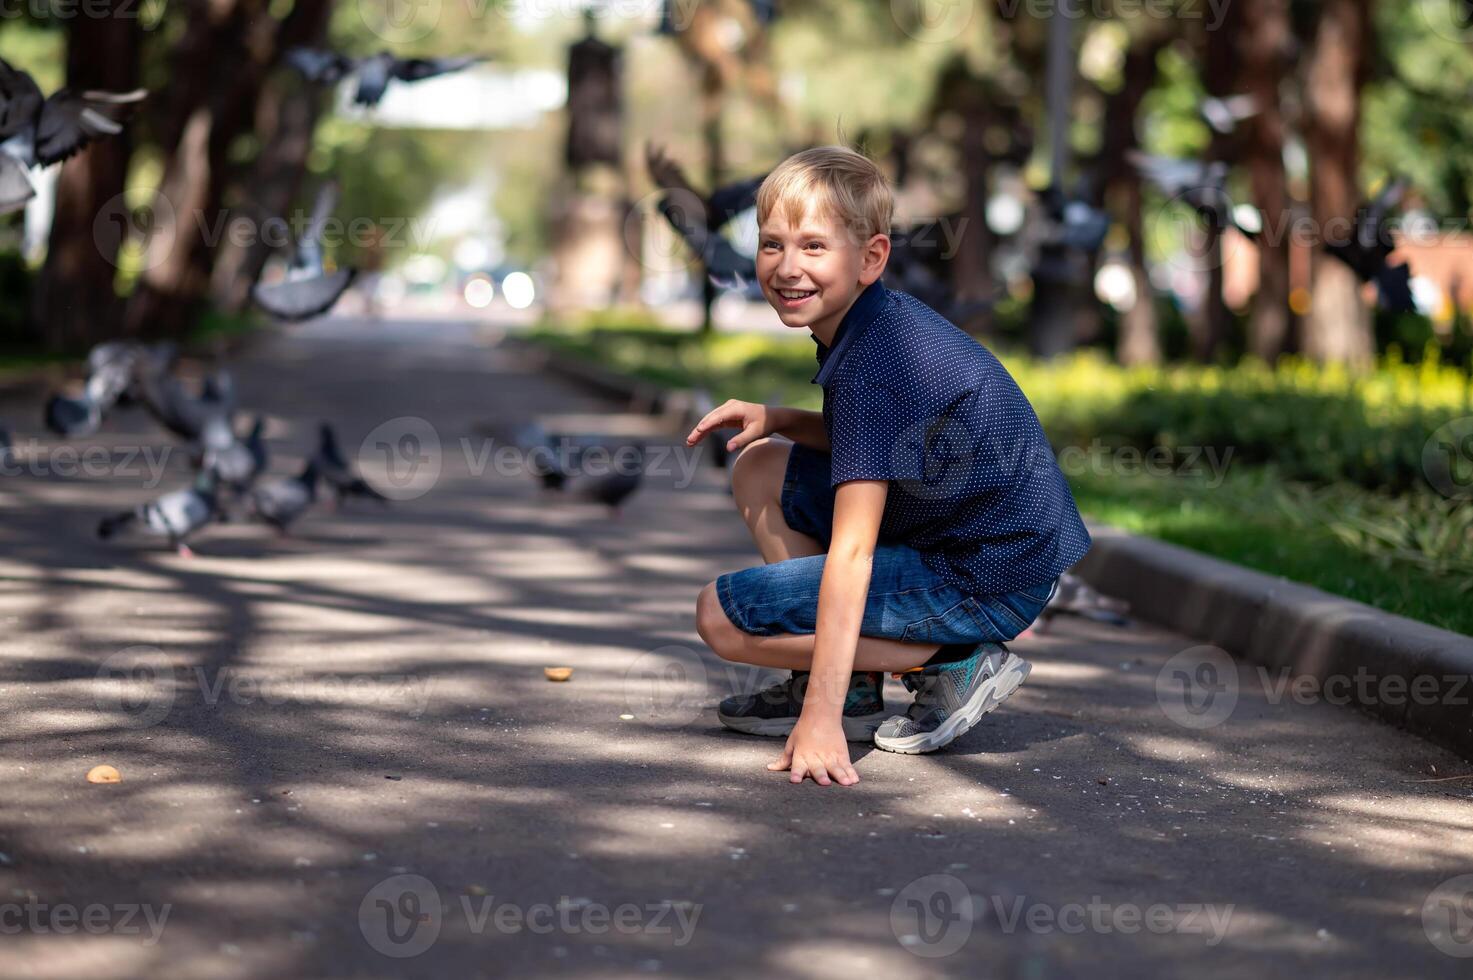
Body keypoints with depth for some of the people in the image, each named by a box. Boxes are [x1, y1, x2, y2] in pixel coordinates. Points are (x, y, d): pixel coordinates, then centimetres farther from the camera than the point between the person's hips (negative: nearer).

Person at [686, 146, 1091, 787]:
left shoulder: (875, 362, -25)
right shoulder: (887, 322, 4)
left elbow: (851, 552, -28)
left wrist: (822, 717, -30)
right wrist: (775, 419, 5)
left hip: (988, 583, -10)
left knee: (721, 615, -8)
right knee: (760, 470, 15)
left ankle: (954, 666, -6)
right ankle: (850, 688, 12)